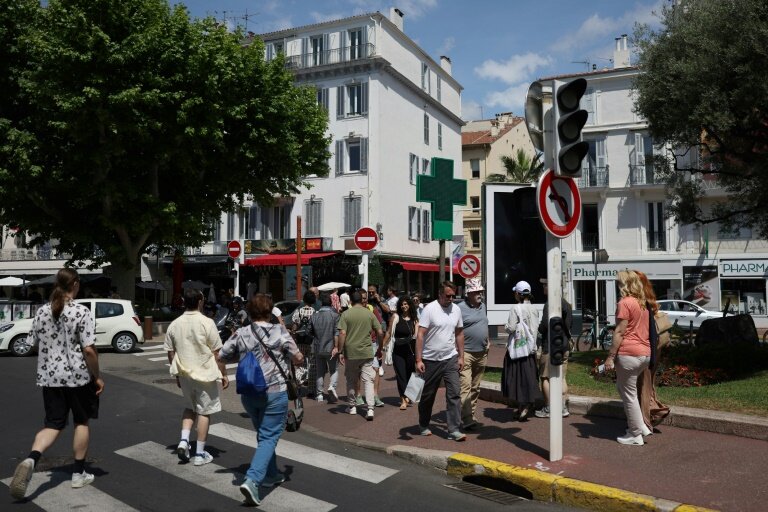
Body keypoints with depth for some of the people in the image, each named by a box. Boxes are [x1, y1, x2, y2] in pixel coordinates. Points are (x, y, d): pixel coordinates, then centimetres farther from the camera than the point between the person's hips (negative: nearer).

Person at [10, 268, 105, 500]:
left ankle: (31, 459, -17)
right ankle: (79, 473, 19)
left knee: (53, 424, 11)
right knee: (82, 422, 13)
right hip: (78, 376, -4)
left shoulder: (42, 312, 3)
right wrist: (98, 376, -6)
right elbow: (88, 350, -17)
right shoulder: (81, 312, -14)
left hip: (49, 376, 4)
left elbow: (35, 345, 11)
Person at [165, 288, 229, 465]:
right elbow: (217, 353, -11)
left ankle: (184, 440, 9)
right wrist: (223, 374, -2)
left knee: (190, 407, 25)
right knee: (204, 411, 7)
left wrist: (177, 374, 19)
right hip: (204, 374, -5)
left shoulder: (174, 324, 0)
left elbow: (170, 352, 7)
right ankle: (200, 454, 11)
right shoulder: (207, 323, -14)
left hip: (184, 373, 5)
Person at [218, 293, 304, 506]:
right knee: (269, 437, 1)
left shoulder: (240, 334, -1)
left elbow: (221, 357, 6)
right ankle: (252, 480, -14)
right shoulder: (279, 332, -10)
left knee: (264, 434, 22)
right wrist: (287, 355, 17)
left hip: (248, 393, 5)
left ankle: (271, 475, 34)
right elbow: (298, 359, -5)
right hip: (274, 392, -5)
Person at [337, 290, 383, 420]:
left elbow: (342, 333, -11)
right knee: (368, 381, 2)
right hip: (367, 352, 1)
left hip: (351, 352, -1)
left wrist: (340, 351, -6)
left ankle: (352, 406, 27)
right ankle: (370, 409, -8)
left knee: (351, 381, 15)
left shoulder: (346, 314, -4)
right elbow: (380, 332, 3)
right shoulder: (369, 313, 2)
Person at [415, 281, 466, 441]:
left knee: (454, 393, -5)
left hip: (450, 359, 4)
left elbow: (459, 334, 13)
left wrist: (461, 356, 9)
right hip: (430, 360, -3)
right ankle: (423, 426, 30)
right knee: (428, 395, 11)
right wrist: (418, 360, -17)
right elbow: (420, 335, -13)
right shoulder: (429, 309, -12)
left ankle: (454, 430, 0)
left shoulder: (456, 309, 4)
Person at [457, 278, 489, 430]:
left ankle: (471, 416, 21)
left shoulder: (482, 306, 13)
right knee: (465, 387, -12)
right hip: (466, 353, -7)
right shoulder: (460, 308, -11)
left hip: (481, 353, 8)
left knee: (475, 388, 13)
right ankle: (467, 419, -12)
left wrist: (487, 341, 14)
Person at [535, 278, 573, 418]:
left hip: (550, 346, -8)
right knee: (561, 377, 13)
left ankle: (548, 409, 8)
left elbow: (545, 324, -22)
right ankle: (564, 408, 16)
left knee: (545, 377, 3)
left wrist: (539, 329, -2)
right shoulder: (566, 304, 9)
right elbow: (570, 323, 18)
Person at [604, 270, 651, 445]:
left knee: (629, 395, 2)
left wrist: (610, 356, -13)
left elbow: (619, 332, -15)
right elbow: (642, 329, 17)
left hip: (628, 353, -8)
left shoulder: (624, 303, -11)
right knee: (623, 386, 22)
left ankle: (635, 435, 9)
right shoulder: (642, 303, 14)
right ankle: (640, 424, 20)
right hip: (645, 353, 8)